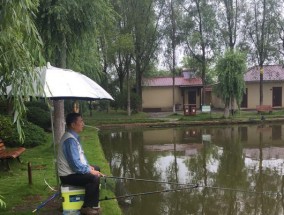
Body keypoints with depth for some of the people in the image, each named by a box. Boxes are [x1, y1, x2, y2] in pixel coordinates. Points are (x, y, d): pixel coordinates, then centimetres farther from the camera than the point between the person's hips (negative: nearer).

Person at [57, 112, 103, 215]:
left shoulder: (74, 136, 6)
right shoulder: (70, 140, -26)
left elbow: (80, 155, 17)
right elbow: (76, 164, -29)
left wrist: (88, 166, 5)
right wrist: (90, 171, -17)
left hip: (72, 170, 11)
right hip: (69, 175, -11)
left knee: (96, 168, 21)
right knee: (94, 178, -25)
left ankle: (92, 203, 28)